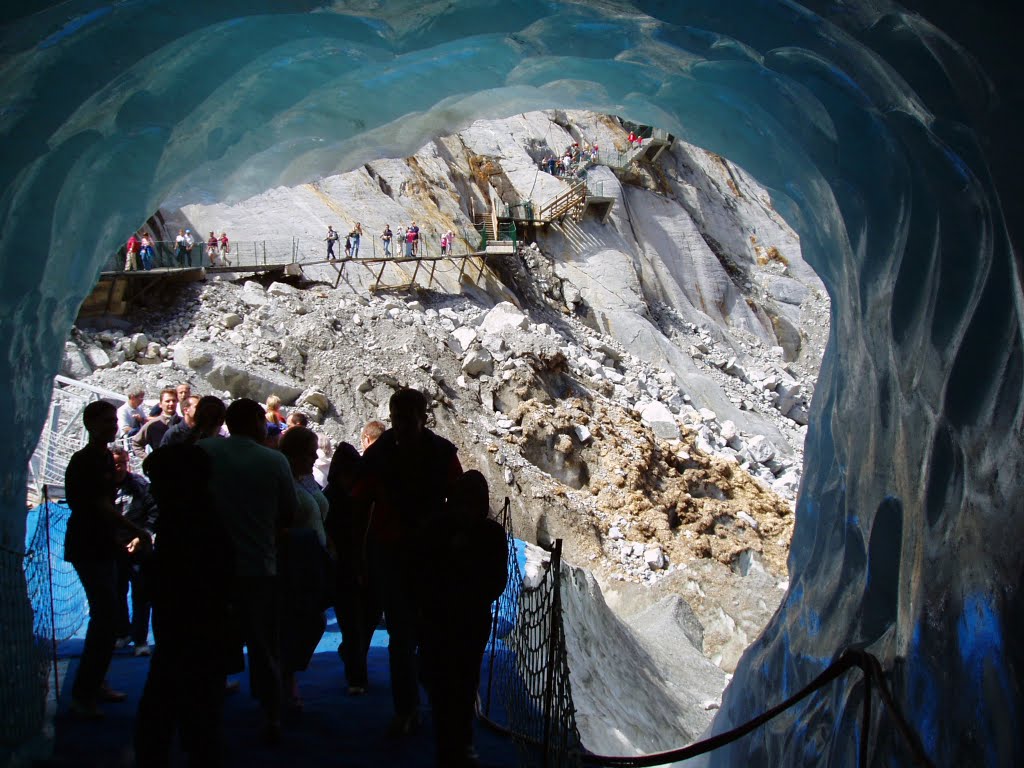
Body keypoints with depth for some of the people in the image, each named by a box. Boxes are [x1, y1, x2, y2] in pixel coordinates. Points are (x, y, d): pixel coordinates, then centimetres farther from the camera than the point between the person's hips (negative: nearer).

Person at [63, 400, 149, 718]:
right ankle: (83, 694, -10)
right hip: (88, 549, -10)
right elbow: (105, 509, -21)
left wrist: (120, 537, 19)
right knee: (106, 618, -14)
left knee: (105, 618, 14)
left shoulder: (104, 458, 13)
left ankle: (94, 684, 24)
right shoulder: (85, 462, -16)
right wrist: (139, 533, -16)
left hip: (101, 547, 10)